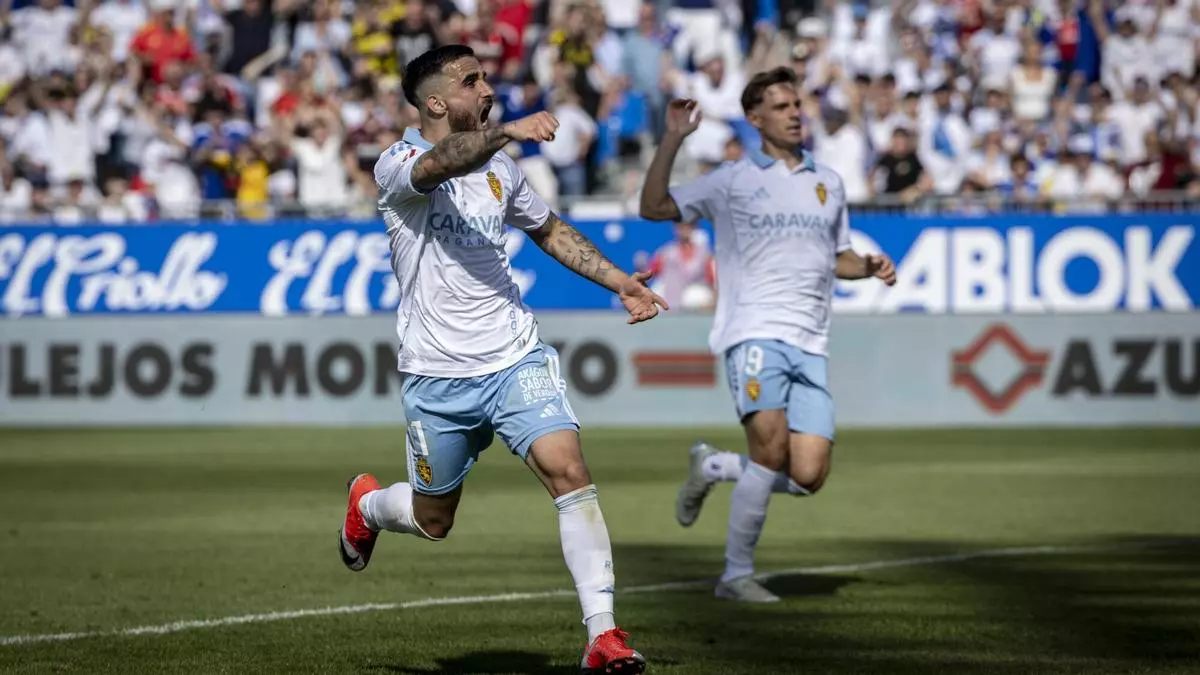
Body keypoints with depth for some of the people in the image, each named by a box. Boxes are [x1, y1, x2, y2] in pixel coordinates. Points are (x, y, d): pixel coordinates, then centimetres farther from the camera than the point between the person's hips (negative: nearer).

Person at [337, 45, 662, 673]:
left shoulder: (500, 168, 8)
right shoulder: (397, 165, -11)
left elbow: (549, 230, 26)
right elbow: (443, 162, -36)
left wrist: (619, 281, 15)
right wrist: (508, 131, -55)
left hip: (517, 359, 3)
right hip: (437, 376, -3)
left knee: (569, 472, -19)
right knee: (432, 520, 12)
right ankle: (366, 504, 49)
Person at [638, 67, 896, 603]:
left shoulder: (828, 183, 18)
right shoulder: (733, 180, 5)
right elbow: (654, 208, -1)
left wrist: (870, 267, 6)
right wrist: (673, 140, -10)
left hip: (810, 346, 5)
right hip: (755, 332, -4)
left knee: (807, 476, -8)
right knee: (772, 449, -22)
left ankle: (713, 467, 20)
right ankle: (737, 574, -8)